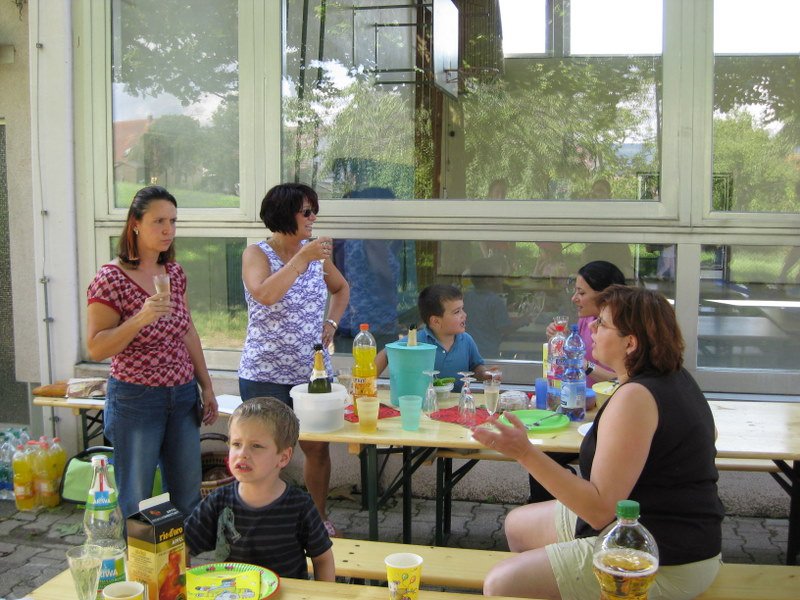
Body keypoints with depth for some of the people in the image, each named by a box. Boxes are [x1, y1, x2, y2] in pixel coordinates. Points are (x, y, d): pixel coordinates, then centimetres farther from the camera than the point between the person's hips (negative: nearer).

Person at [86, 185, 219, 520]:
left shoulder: (174, 272, 6)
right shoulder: (111, 278, -13)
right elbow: (96, 348, -15)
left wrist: (206, 387, 14)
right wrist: (141, 319, -28)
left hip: (183, 397, 6)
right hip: (135, 400, -6)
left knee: (189, 496, 14)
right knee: (137, 503, 3)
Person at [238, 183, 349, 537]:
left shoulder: (315, 253, 7)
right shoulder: (256, 254, -8)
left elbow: (341, 288, 25)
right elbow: (265, 295, -29)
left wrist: (331, 322, 9)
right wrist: (302, 258, -29)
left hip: (314, 371, 5)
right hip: (266, 375, -5)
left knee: (318, 448, 12)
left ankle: (320, 519, 30)